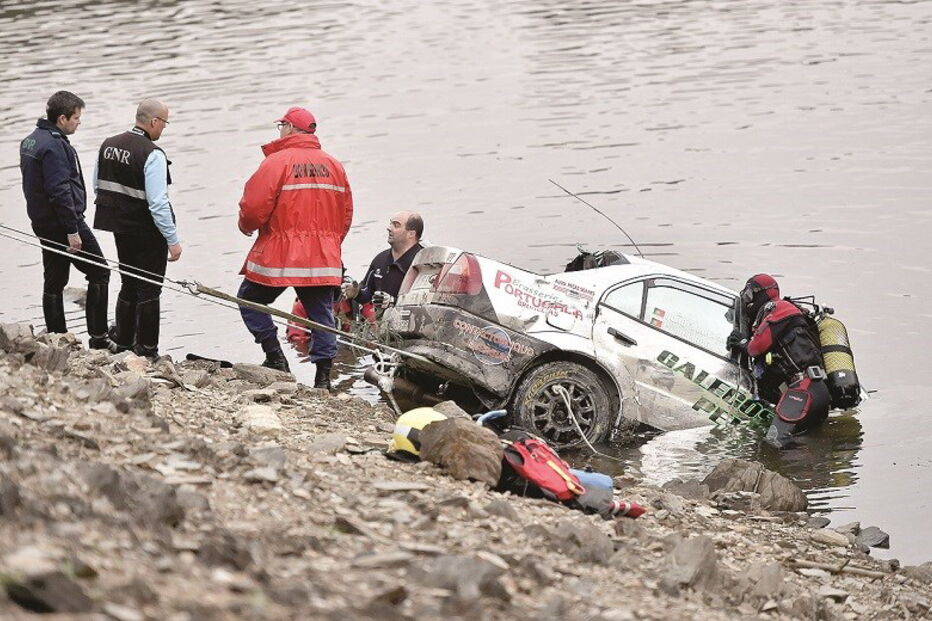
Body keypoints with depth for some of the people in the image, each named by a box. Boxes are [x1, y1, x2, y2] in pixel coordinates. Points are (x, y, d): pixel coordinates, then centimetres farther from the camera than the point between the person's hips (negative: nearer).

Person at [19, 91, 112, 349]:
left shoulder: (30, 141, 11)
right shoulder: (54, 146, -20)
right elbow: (60, 191, -25)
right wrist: (72, 231, -24)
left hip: (43, 224, 10)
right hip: (64, 221, -10)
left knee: (54, 282, 12)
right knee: (99, 272, 0)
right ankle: (98, 338, 1)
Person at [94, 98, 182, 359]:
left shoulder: (108, 145, 4)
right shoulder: (152, 155, -20)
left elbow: (98, 186, 14)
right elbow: (158, 203, -23)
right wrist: (173, 240, -18)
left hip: (121, 228, 7)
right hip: (148, 233, -7)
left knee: (128, 285, 21)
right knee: (149, 289, 3)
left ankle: (122, 342, 28)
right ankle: (146, 349, 7)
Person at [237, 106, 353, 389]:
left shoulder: (277, 162, -10)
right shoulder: (334, 166, 9)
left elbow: (253, 208, -13)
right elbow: (346, 215, 13)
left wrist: (246, 226, 9)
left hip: (279, 257, -5)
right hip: (323, 259, 5)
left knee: (249, 300, 12)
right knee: (321, 313, 8)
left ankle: (275, 357, 5)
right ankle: (323, 375, 2)